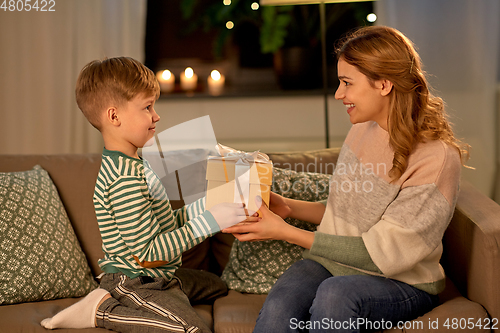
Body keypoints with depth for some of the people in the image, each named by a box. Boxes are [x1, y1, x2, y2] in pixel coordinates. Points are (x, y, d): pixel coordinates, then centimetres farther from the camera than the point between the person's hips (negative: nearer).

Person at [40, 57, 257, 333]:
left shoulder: (133, 165, 9)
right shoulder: (126, 180, -25)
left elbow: (163, 224, 13)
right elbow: (147, 254, -25)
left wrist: (202, 205, 5)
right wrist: (208, 222, -24)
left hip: (156, 276, 11)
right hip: (134, 282, -11)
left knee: (216, 285, 29)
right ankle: (103, 309, -11)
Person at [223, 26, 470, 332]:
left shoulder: (437, 158, -17)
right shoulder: (362, 132, 4)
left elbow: (378, 253, -19)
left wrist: (286, 232, -19)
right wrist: (288, 207, 1)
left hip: (404, 284, -4)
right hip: (336, 263, 5)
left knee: (335, 293, -38)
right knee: (278, 307, -28)